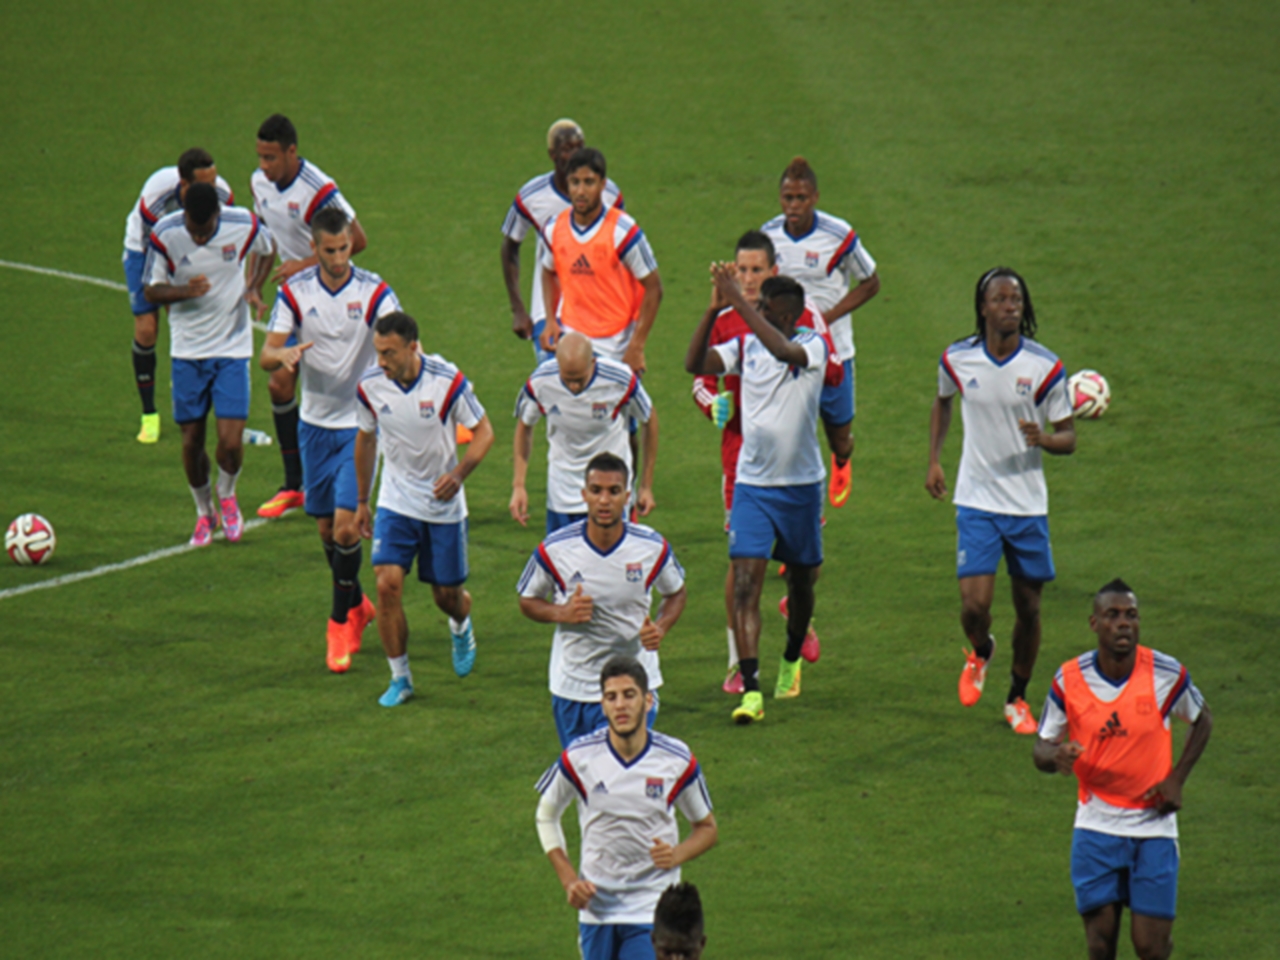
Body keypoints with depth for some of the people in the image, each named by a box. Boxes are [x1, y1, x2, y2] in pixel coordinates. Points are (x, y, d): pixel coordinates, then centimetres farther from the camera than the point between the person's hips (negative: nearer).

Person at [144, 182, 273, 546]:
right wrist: (186, 291, -27)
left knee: (231, 441, -9)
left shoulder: (244, 226, -14)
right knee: (192, 440, 3)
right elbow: (151, 291, -8)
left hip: (233, 348, -1)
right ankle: (204, 512, 29)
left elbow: (267, 248, 11)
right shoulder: (165, 234, -15)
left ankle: (227, 495, 23)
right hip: (187, 351, 1)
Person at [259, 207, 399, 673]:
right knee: (326, 527, 12)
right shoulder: (295, 291, -4)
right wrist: (284, 354, -32)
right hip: (315, 422, 3)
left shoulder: (374, 292, -11)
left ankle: (341, 620, 2)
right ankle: (356, 604, 36)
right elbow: (267, 355, -8)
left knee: (345, 524, -14)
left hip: (360, 422, -3)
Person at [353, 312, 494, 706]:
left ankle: (461, 627, 45)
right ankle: (400, 678, 1)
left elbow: (483, 432, -6)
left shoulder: (448, 381, -18)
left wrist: (459, 473, -24)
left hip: (444, 505, -1)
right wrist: (361, 502, 14)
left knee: (447, 595, 7)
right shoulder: (370, 386, -9)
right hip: (396, 504, 1)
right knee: (388, 585, -14)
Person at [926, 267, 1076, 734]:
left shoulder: (1045, 367, -8)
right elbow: (942, 401, 20)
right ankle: (980, 652, 23)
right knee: (975, 603, -13)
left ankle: (1018, 698, 27)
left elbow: (1068, 438, -2)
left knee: (1028, 607, 7)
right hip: (976, 500, 0)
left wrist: (1043, 438, -25)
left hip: (1028, 504, 0)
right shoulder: (957, 360, -3)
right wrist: (934, 460, 13)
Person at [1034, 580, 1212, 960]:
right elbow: (1041, 750, 2)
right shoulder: (1069, 680, -6)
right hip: (1096, 825, 1)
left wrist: (1177, 778, -1)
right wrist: (1056, 756, -23)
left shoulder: (1167, 674, -7)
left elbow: (1202, 720, 11)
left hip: (1154, 825, -1)